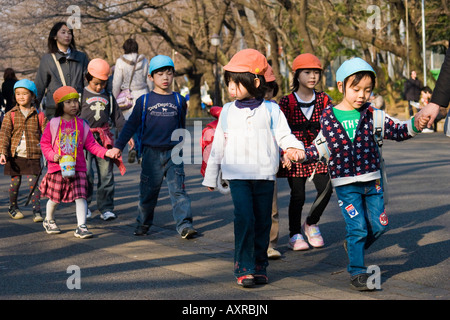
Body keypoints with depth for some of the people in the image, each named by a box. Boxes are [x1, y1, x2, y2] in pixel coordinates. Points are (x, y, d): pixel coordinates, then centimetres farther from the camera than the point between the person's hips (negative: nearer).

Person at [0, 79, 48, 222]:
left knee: (33, 183, -5)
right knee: (15, 182, 9)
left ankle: (37, 211, -2)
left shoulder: (39, 116, 2)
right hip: (15, 155, 1)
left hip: (33, 156, -1)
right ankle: (13, 207, 28)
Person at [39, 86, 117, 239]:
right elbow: (44, 143, 3)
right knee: (54, 198, 12)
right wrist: (52, 155, -13)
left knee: (80, 196, -10)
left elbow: (91, 144, 6)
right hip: (57, 167, -1)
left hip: (77, 167, 1)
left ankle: (81, 227, -8)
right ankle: (49, 220, 37)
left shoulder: (82, 125, 4)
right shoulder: (53, 124, -1)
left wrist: (105, 152, -7)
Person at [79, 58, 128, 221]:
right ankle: (84, 204, 9)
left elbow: (118, 117, 18)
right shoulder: (82, 95, 4)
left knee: (106, 174, 1)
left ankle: (106, 208, 7)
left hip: (104, 138, 3)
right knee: (86, 173, -8)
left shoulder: (108, 97, 15)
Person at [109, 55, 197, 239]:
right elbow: (131, 125, 6)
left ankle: (184, 225, -8)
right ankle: (143, 223, 24)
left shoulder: (179, 100, 8)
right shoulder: (144, 101, 3)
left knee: (178, 189, -7)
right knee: (148, 190, 7)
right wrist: (118, 146, 2)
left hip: (173, 152, 1)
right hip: (151, 153, 0)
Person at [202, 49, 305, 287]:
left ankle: (259, 266, 20)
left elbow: (283, 134, -4)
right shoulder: (228, 111, 7)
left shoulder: (270, 110, 2)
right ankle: (244, 268, -7)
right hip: (237, 175, 0)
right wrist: (210, 176, 16)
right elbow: (218, 145, 13)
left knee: (262, 221, 6)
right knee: (244, 219, -13)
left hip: (264, 175, 0)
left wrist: (293, 147, -27)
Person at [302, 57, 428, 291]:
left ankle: (353, 246, 35)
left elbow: (395, 131, -1)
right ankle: (357, 272, 11)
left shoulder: (371, 115, 1)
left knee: (379, 225, 7)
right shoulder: (328, 118, -3)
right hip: (346, 184, -3)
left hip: (372, 180, 3)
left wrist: (413, 126, -19)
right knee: (358, 227, -5)